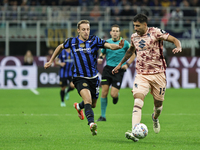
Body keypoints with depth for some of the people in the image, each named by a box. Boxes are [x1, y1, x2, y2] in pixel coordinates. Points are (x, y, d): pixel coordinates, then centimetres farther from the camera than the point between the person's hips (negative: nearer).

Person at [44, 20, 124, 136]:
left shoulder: (94, 40, -6)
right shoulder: (72, 42, -2)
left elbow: (109, 45, -20)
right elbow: (60, 47, 18)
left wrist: (118, 46, -42)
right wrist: (51, 61, 22)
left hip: (93, 78, 3)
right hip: (79, 77, -3)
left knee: (93, 104, 18)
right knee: (88, 99, -28)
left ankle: (79, 106, 52)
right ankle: (91, 123, -40)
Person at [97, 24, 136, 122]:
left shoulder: (125, 43, 0)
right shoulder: (106, 42, 6)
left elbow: (133, 54, 9)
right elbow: (102, 53, 21)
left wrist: (127, 64, -4)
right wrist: (100, 58, -3)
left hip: (119, 70, -2)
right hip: (108, 69, 2)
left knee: (113, 94, -12)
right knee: (104, 92, -7)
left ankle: (116, 96, 28)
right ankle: (103, 116, 3)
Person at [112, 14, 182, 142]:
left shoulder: (156, 32, -8)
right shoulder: (134, 36, 7)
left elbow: (175, 40, -7)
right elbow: (131, 50, 28)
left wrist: (178, 48, -29)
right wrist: (120, 64, 35)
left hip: (158, 74, -2)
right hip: (141, 75, 2)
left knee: (158, 104, 9)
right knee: (138, 101, -20)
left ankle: (155, 117, 48)